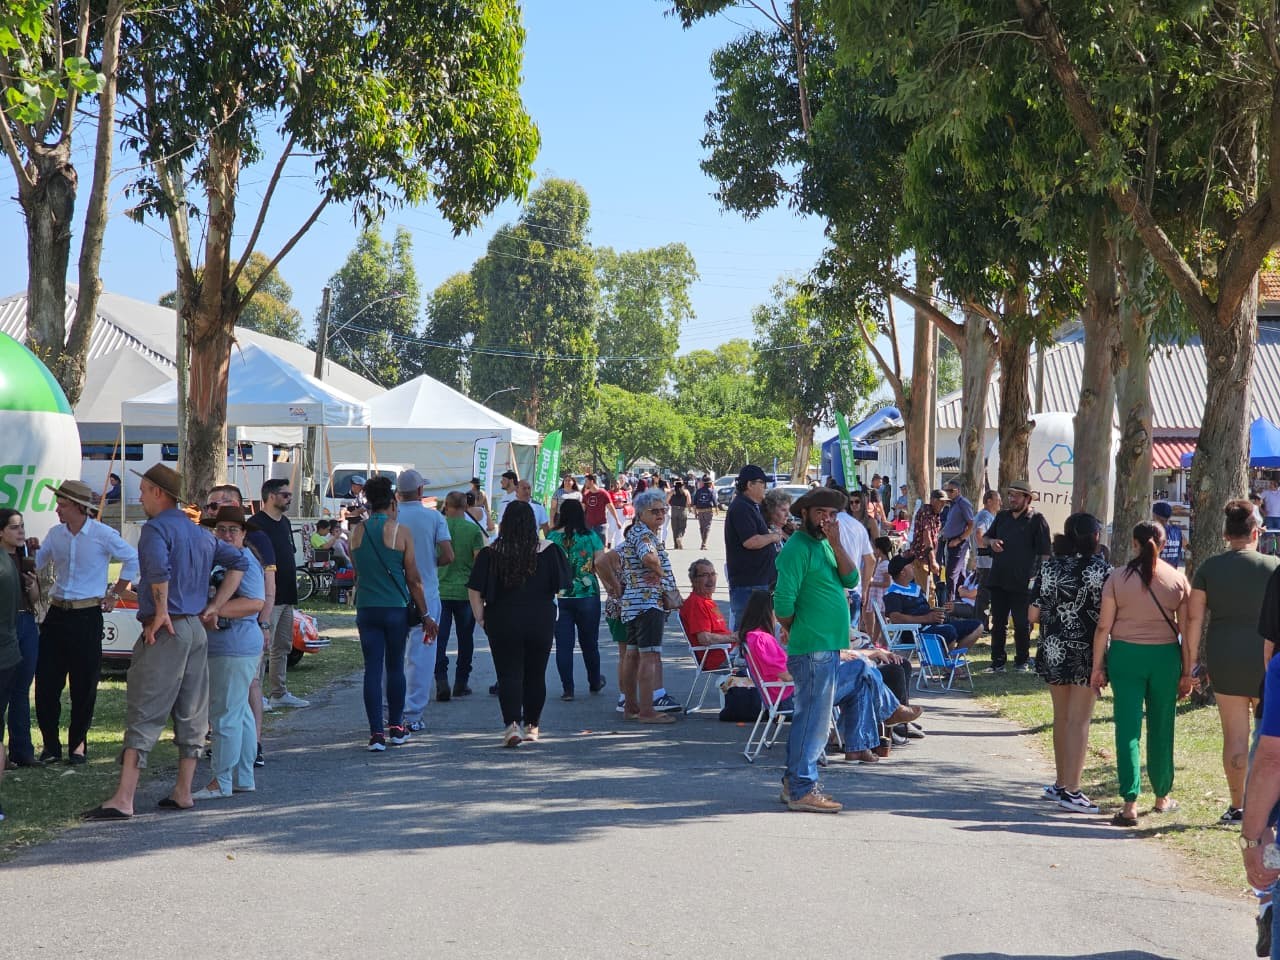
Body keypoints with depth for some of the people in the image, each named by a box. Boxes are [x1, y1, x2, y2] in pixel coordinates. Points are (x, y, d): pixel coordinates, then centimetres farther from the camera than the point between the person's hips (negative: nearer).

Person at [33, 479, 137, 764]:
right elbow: (35, 564, 21)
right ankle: (50, 744, 9)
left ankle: (78, 742, 15)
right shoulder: (55, 534, 6)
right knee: (46, 681, 1)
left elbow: (133, 560, 2)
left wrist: (116, 594, 4)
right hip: (57, 613, 4)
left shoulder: (103, 535, -8)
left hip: (87, 616, -4)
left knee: (84, 685, 2)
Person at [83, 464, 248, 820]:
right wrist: (215, 606, 13)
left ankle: (123, 800, -10)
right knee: (191, 715, 11)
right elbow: (238, 561, 19)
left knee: (144, 716, -8)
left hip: (165, 631, -8)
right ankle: (183, 793, 17)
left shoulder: (155, 528, -10)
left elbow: (158, 569, -29)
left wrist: (161, 612, -17)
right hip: (197, 630, 8)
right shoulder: (201, 533, 15)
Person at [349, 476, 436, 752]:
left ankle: (376, 733, -4)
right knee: (395, 667, 12)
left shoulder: (358, 532, 2)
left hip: (366, 609, 2)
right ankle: (396, 728, 22)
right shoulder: (401, 532, -7)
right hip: (396, 608, -2)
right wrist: (425, 614, 2)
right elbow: (413, 578, -5)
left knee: (372, 669, 2)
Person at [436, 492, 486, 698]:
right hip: (466, 591, 0)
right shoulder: (473, 529, -4)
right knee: (465, 639, 11)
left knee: (440, 638, 3)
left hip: (440, 590, 0)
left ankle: (441, 680, -9)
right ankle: (461, 683, 15)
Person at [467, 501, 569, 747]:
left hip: (503, 622, -1)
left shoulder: (491, 553, -8)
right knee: (536, 674, 14)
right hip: (541, 621, 1)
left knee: (509, 674, 1)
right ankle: (532, 726, 24)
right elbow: (561, 585, 2)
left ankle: (512, 724, -16)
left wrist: (481, 617, 2)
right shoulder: (549, 551, -6)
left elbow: (474, 590, -8)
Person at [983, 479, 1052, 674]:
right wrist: (991, 542, 1)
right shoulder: (1002, 517, 14)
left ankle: (1022, 661, 14)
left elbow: (1044, 552, -5)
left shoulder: (1036, 520, -2)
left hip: (1022, 582, -5)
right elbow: (985, 538, 25)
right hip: (998, 579, 5)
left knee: (1022, 624, 2)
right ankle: (998, 662, 13)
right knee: (998, 622, 8)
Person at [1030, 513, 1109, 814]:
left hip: (1053, 651, 4)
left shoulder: (1049, 566, 2)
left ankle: (1061, 783, 27)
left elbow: (1034, 615, 2)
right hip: (1086, 652, -4)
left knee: (1061, 717, 18)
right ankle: (1071, 790, -2)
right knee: (1079, 721, 0)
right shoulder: (1101, 568, -10)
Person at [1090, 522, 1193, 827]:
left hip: (1125, 654, -1)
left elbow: (1103, 626, -4)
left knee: (1127, 728, -1)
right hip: (1165, 656, 1)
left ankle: (1130, 803, -8)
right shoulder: (1177, 579, 0)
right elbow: (1187, 630, 1)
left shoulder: (1118, 577, -3)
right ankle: (1162, 796, 27)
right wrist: (1187, 672, 9)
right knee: (1161, 728, 14)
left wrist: (1097, 667, 2)